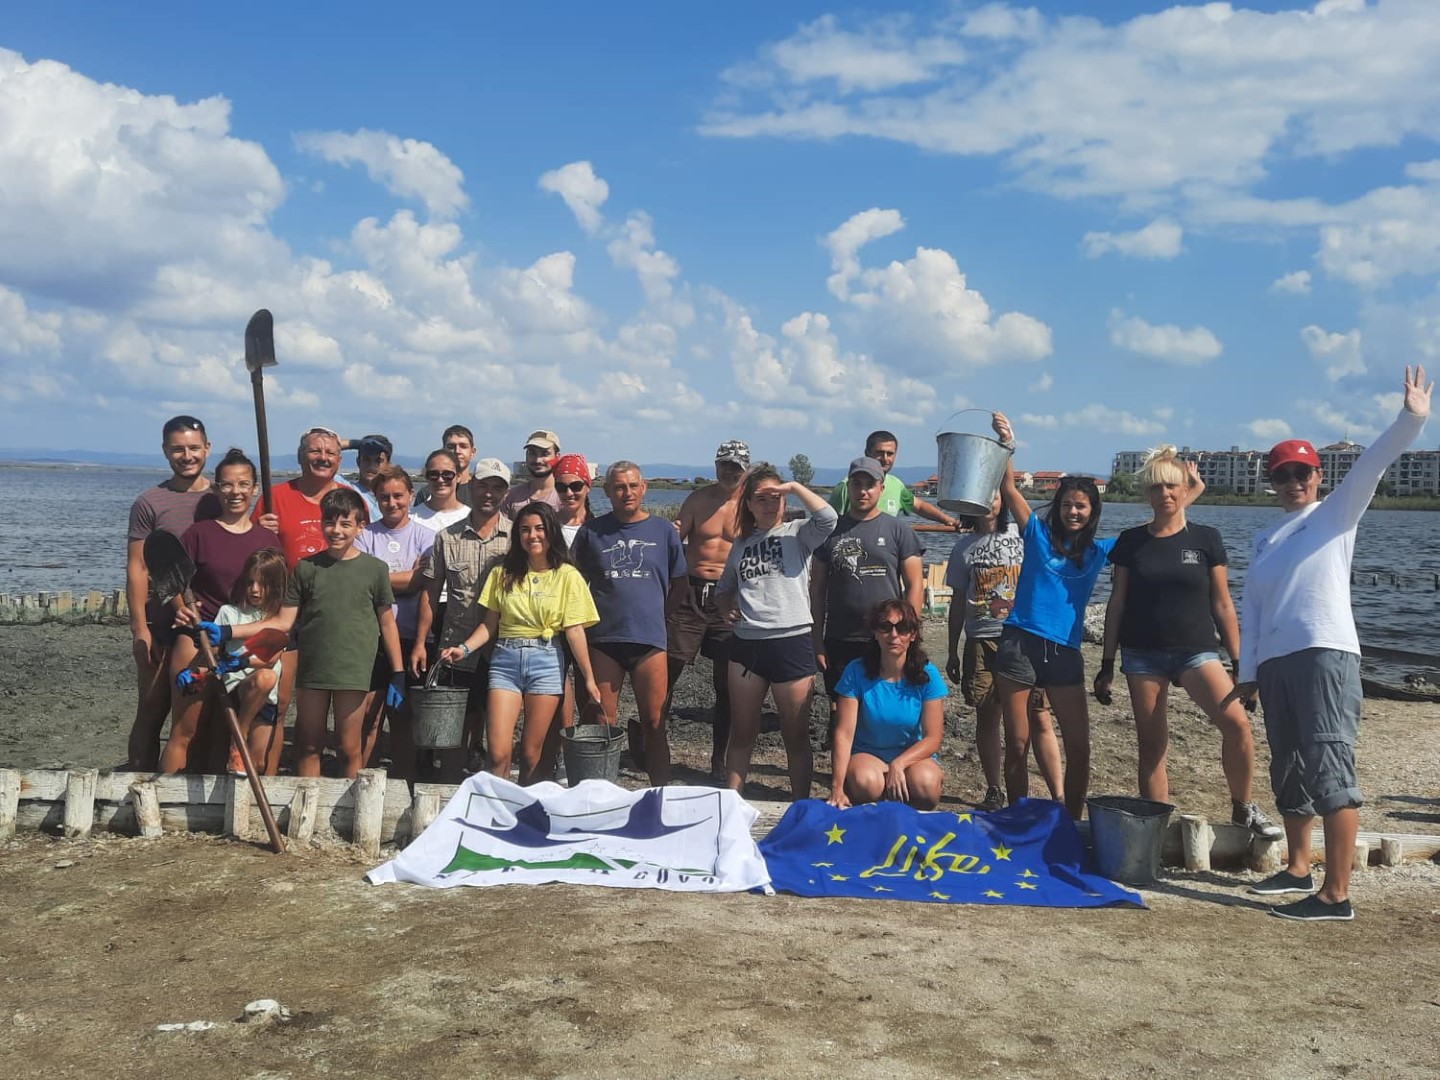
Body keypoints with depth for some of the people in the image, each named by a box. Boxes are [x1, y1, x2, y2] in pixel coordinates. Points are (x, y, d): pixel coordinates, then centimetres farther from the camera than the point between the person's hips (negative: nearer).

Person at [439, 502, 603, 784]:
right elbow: (490, 624, 10)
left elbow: (574, 630, -2)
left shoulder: (567, 576, 1)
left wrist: (589, 678, -6)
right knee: (498, 753, -7)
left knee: (532, 755, 1)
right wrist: (465, 649, -6)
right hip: (505, 660, 2)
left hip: (546, 661, -2)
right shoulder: (504, 573, 10)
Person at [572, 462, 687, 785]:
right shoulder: (592, 531, 6)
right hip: (603, 638, 1)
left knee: (654, 723, 4)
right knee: (603, 725, 7)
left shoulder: (663, 531, 6)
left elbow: (679, 584, 12)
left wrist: (669, 625, 6)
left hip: (650, 638, 0)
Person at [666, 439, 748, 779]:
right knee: (667, 671, 0)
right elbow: (674, 543, 9)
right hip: (690, 592, 1)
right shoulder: (698, 499, 7)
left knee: (726, 684, 4)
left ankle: (719, 760, 14)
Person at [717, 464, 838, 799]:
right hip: (747, 644, 4)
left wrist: (794, 487, -12)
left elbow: (828, 518, -20)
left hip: (792, 642, -4)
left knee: (796, 735, 5)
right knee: (741, 733, 11)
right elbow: (724, 589, 26)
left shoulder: (797, 533, 2)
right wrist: (727, 608, 5)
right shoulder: (741, 544, 15)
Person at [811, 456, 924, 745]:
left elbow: (915, 585, 1)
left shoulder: (898, 530, 4)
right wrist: (817, 643, 3)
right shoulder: (831, 531, 8)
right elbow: (817, 590, 8)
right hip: (839, 644, 2)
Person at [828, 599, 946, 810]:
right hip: (868, 754, -1)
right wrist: (837, 788, -27)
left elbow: (933, 738, -9)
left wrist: (898, 763, -28)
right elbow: (844, 732, -16)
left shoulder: (927, 675, -8)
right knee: (865, 782, -36)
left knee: (925, 783, -34)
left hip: (913, 754, 1)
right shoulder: (856, 672, -11)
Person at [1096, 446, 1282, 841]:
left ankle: (1243, 808, 0)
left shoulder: (1206, 540, 3)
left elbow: (1222, 605, 5)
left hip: (1196, 649, -1)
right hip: (1142, 655, 1)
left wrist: (1240, 663, 2)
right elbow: (1117, 604, 8)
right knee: (1151, 744, 2)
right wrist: (1107, 664, 7)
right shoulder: (1130, 542, 5)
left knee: (1237, 723, -20)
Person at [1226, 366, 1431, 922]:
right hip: (1274, 661, 7)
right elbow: (1251, 608, 18)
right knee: (1288, 770, 15)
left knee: (1329, 769, -12)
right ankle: (1299, 869, 30)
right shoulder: (1264, 540, 22)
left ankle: (1337, 894, -12)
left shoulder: (1336, 513, 6)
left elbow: (1372, 465, -10)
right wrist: (1247, 673, 12)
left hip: (1325, 653, -7)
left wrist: (1410, 419, -26)